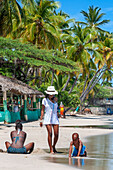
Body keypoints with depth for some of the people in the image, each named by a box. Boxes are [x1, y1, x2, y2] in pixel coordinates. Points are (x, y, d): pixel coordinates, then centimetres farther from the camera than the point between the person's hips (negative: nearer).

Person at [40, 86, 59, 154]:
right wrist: (41, 120, 1)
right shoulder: (45, 100, 2)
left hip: (55, 118, 3)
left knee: (56, 134, -4)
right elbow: (42, 110, 4)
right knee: (50, 133, -13)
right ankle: (51, 149, -6)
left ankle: (53, 146, 22)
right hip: (48, 119, -3)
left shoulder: (55, 99, 9)